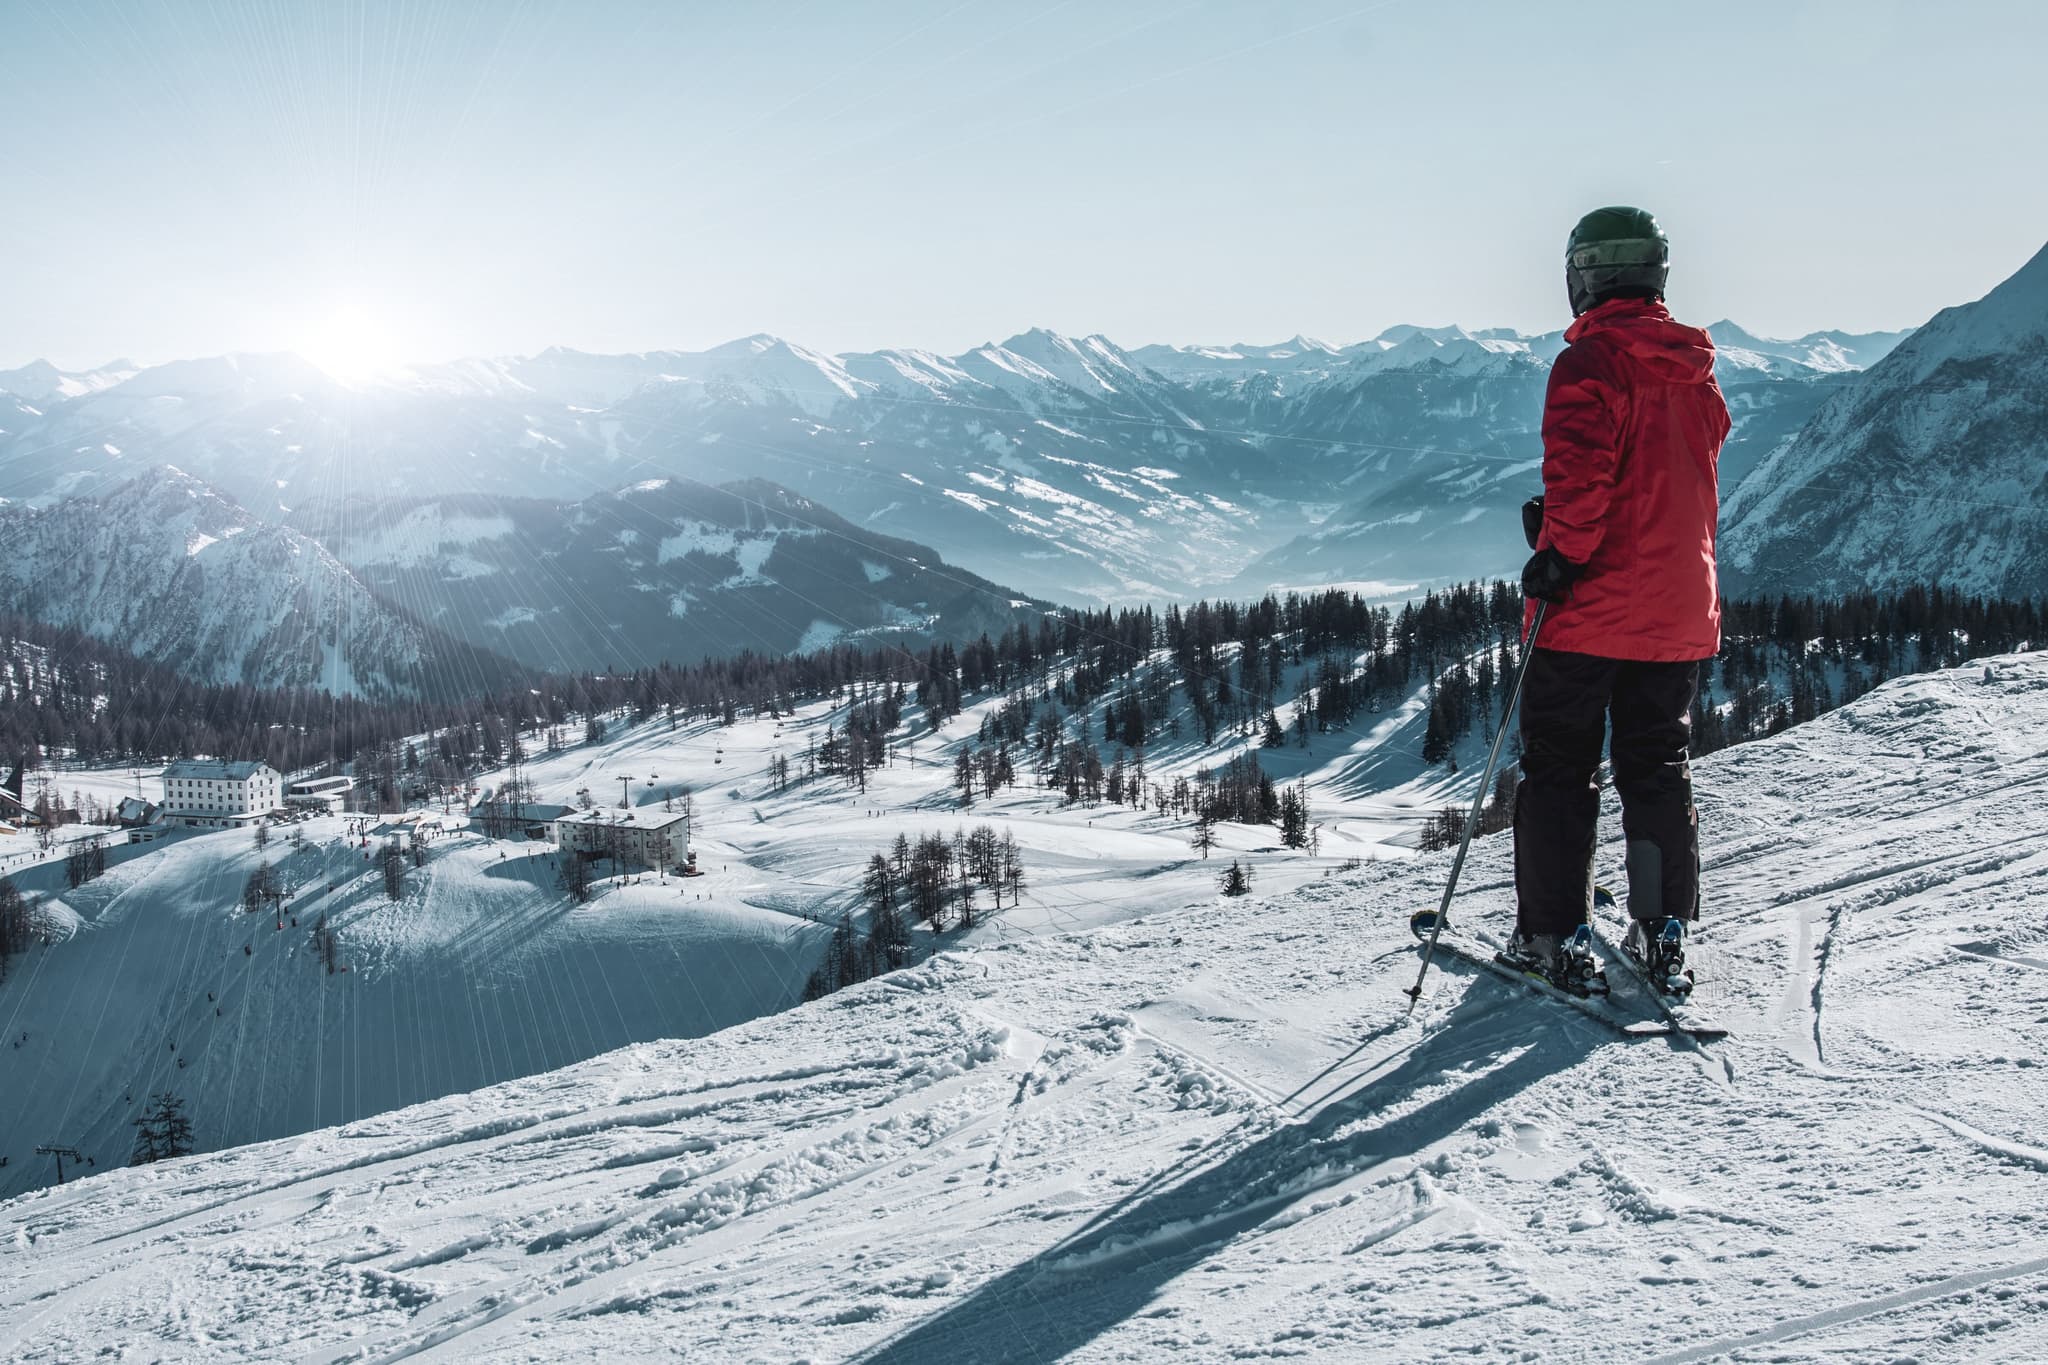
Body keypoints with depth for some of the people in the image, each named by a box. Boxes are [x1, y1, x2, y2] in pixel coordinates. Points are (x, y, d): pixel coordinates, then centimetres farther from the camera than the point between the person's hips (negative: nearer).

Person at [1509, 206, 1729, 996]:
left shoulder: (1591, 360, -12)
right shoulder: (1695, 368, 10)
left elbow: (1581, 471, -23)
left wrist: (1557, 554, -13)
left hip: (1592, 606, -6)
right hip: (1681, 608, 6)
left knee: (1558, 768, 4)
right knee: (1659, 768, 14)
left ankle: (1557, 939, 5)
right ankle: (1665, 938, 14)